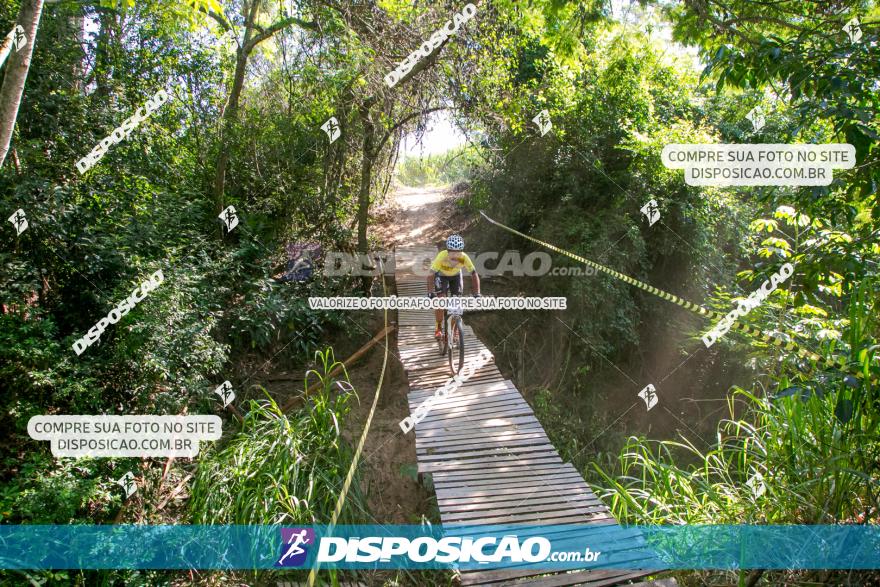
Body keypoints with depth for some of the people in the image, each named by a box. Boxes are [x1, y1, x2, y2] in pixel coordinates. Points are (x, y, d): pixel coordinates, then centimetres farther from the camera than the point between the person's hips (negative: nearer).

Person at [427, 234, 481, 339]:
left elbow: (474, 275, -32)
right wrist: (430, 293, -52)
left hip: (456, 276, 2)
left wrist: (477, 294, -40)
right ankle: (438, 328, 4)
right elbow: (431, 275, -42)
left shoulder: (464, 258, -35)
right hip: (441, 276, -2)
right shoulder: (441, 256, -40)